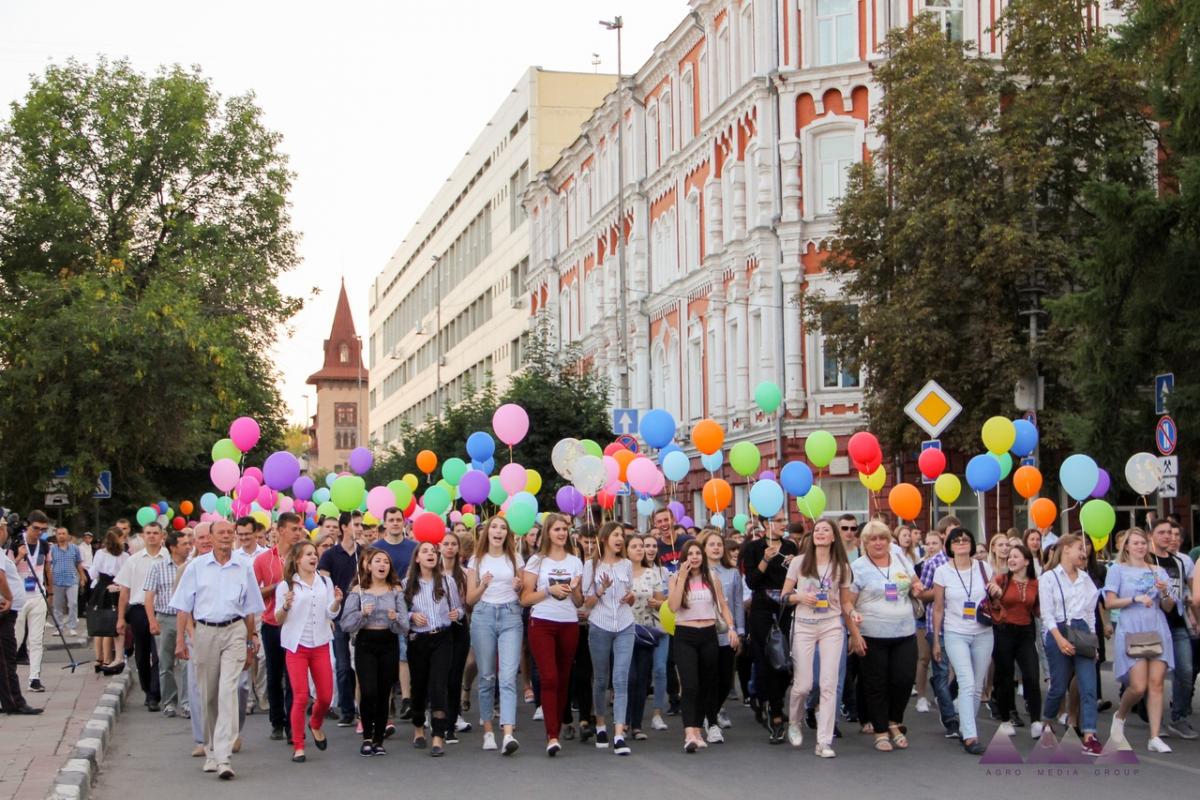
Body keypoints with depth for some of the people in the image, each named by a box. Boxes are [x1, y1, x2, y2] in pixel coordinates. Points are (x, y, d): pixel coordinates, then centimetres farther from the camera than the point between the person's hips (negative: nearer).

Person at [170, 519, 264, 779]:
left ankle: (224, 757, -18)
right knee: (208, 696, 8)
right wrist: (181, 639, -1)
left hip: (234, 632, -1)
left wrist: (250, 645, 12)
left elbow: (250, 611, 13)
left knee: (228, 692, -13)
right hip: (204, 632, 1)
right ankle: (211, 750, 24)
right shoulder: (196, 567, 5)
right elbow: (184, 607, 6)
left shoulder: (244, 570, 7)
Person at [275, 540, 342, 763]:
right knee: (300, 697, -6)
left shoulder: (325, 582, 8)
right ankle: (298, 746, 4)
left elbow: (331, 614, 5)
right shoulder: (286, 585, -1)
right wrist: (285, 606, -20)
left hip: (320, 645, 3)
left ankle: (316, 725, 36)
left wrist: (336, 602, -15)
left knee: (326, 696, 4)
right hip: (297, 646, -3)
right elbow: (278, 620, 0)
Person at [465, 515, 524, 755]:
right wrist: (483, 586, -10)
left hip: (510, 617, -1)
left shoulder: (515, 559, 12)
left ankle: (508, 734, -24)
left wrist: (519, 588, -7)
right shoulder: (476, 560, 10)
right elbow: (470, 599, 8)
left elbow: (523, 596, 15)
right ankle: (488, 731, 14)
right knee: (487, 676, 4)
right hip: (483, 616, 1)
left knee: (508, 676, -13)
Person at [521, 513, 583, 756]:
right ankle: (552, 737, -18)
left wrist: (574, 590, -7)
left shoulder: (575, 562, 12)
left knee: (563, 679, 4)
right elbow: (525, 598, -1)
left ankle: (556, 730, 14)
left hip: (569, 625, 3)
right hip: (542, 624, -3)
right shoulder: (536, 561, 4)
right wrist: (549, 590, -13)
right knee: (550, 678, -13)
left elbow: (579, 602, 14)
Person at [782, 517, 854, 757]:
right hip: (804, 627, -1)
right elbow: (785, 595, 5)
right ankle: (794, 723, 29)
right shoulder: (799, 562, 2)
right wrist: (800, 597, -16)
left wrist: (856, 633, 7)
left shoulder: (841, 566, 5)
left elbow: (845, 603, 10)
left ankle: (824, 742, -3)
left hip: (832, 627, 1)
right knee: (803, 684, -1)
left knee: (829, 685, -6)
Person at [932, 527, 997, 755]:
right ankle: (970, 736, -18)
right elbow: (938, 609, 2)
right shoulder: (942, 571, -3)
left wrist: (997, 592, -10)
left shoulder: (984, 567, 3)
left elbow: (997, 599, 14)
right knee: (967, 683, -16)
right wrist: (936, 640, 2)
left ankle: (966, 727, 23)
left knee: (977, 687, 7)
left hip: (983, 634, 3)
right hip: (955, 634, -3)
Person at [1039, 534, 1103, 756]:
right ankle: (1047, 723, 30)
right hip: (1058, 633, -4)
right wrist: (1060, 640, -19)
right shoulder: (1049, 577, -1)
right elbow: (1047, 614, -7)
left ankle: (1089, 737, -12)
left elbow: (1090, 612, 16)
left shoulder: (1085, 578, 13)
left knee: (1088, 686, -8)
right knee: (1059, 686, 4)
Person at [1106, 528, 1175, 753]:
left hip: (1157, 631, 3)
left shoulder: (1158, 571, 14)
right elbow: (1110, 602, -3)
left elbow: (1168, 607, 13)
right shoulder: (1118, 569, 5)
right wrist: (1135, 599, -15)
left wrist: (1165, 593, -8)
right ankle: (1120, 716, 18)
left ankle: (1154, 737, -1)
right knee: (1138, 686, -12)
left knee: (1156, 683, -5)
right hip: (1131, 631, -3)